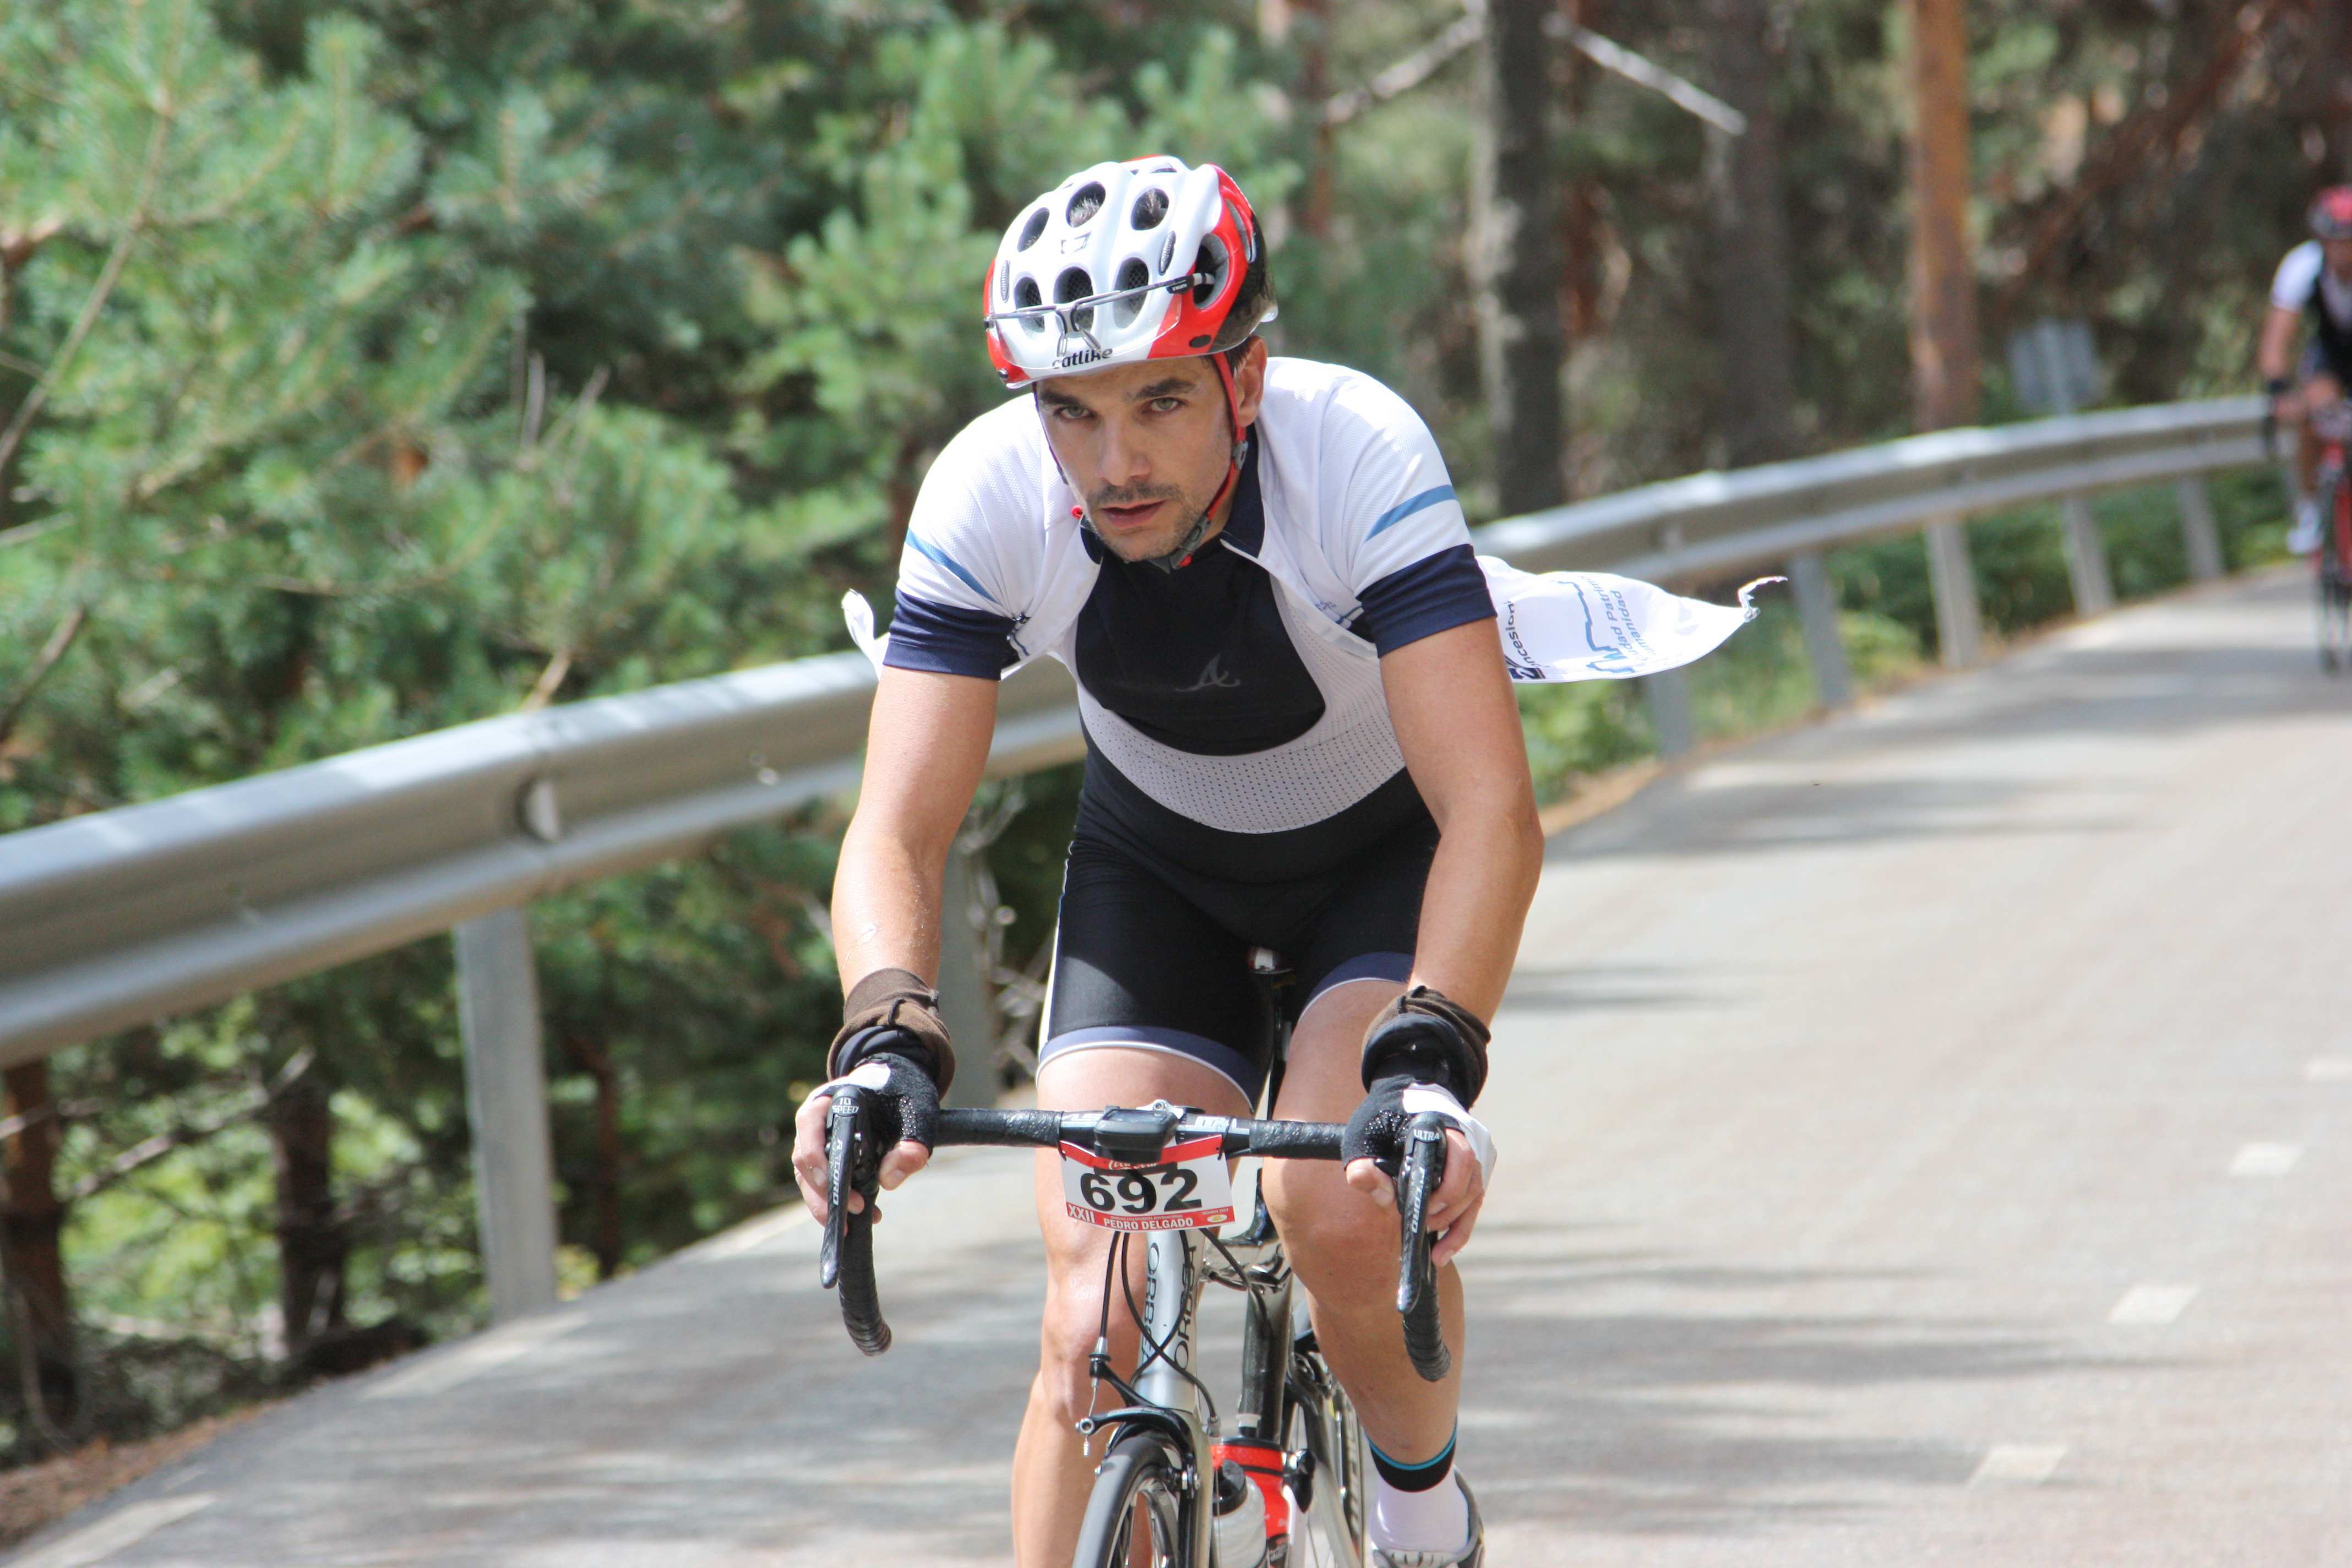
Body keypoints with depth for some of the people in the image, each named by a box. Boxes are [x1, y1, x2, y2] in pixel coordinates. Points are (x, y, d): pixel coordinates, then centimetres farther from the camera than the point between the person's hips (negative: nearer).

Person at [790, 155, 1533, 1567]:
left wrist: (1430, 1065, -55)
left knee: (1338, 1210, -26)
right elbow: (898, 831, -29)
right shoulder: (986, 494, -27)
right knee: (1098, 1303, -14)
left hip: (1385, 844, -2)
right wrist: (890, 1042, -49)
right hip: (1158, 858, 2)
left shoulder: (1357, 454, -35)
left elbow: (1492, 815, -40)